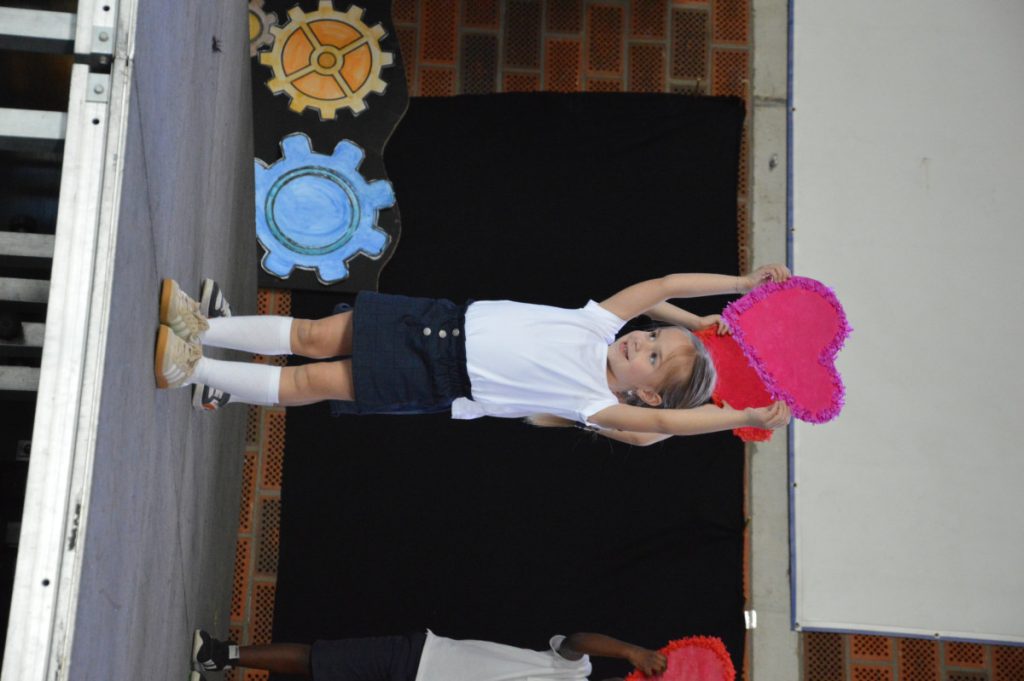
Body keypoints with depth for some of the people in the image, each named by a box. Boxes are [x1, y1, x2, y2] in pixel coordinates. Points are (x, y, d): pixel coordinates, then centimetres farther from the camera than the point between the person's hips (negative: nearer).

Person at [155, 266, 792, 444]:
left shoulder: (597, 403, -13)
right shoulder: (598, 328, 1)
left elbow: (663, 422, -25)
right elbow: (665, 285, 0)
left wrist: (744, 417, -26)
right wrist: (743, 284, 2)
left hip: (439, 385, -5)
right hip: (449, 323, 5)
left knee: (313, 382, -9)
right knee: (314, 335, 0)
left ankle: (189, 367, -1)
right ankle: (202, 328, 11)